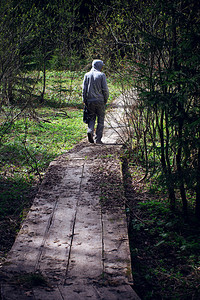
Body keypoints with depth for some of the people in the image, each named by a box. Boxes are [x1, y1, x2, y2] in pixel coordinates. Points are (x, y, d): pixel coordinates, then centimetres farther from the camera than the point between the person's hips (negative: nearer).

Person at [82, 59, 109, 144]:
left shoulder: (87, 75, 5)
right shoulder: (101, 75, -5)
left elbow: (84, 89, 5)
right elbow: (105, 89, -8)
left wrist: (85, 101, 11)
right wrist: (105, 99, 5)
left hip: (90, 101, 3)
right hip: (100, 101, -3)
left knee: (91, 118, 13)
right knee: (100, 120, 6)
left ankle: (90, 131, -14)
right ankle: (98, 139, 4)